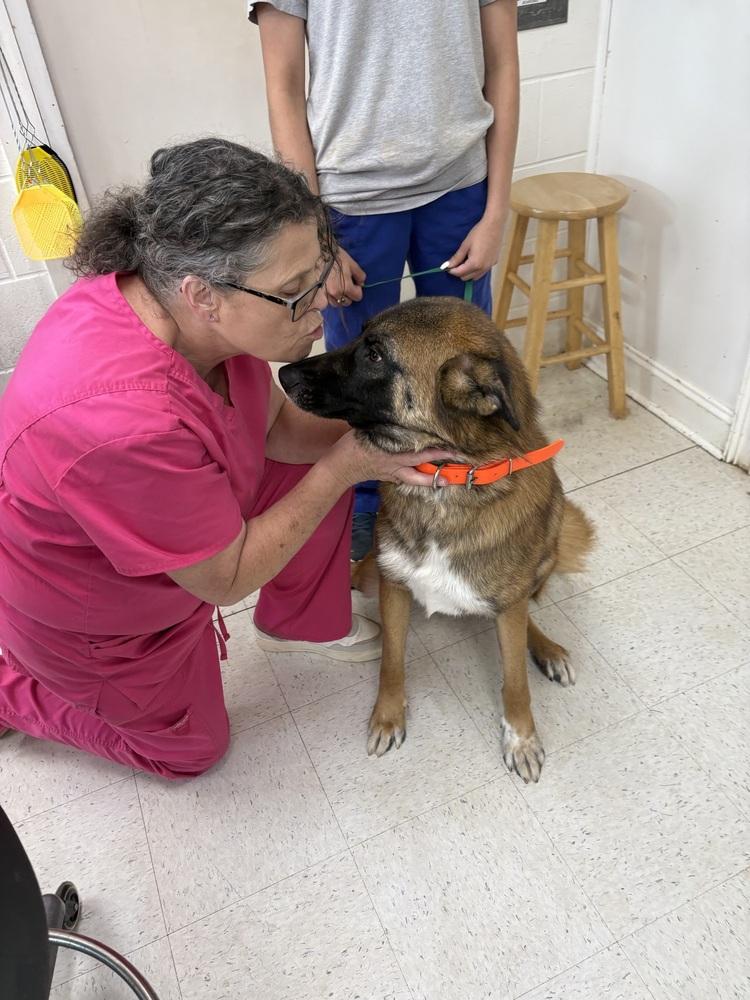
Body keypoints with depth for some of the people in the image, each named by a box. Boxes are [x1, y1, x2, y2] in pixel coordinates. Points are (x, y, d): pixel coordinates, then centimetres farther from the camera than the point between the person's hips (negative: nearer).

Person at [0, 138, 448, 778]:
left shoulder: (177, 299, -21)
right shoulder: (129, 424, -45)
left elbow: (275, 423, -6)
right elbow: (228, 580, -29)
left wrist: (366, 439, -22)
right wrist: (344, 467, -26)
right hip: (97, 619, -6)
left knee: (321, 465, 0)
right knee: (191, 747, 17)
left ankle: (303, 622, 24)